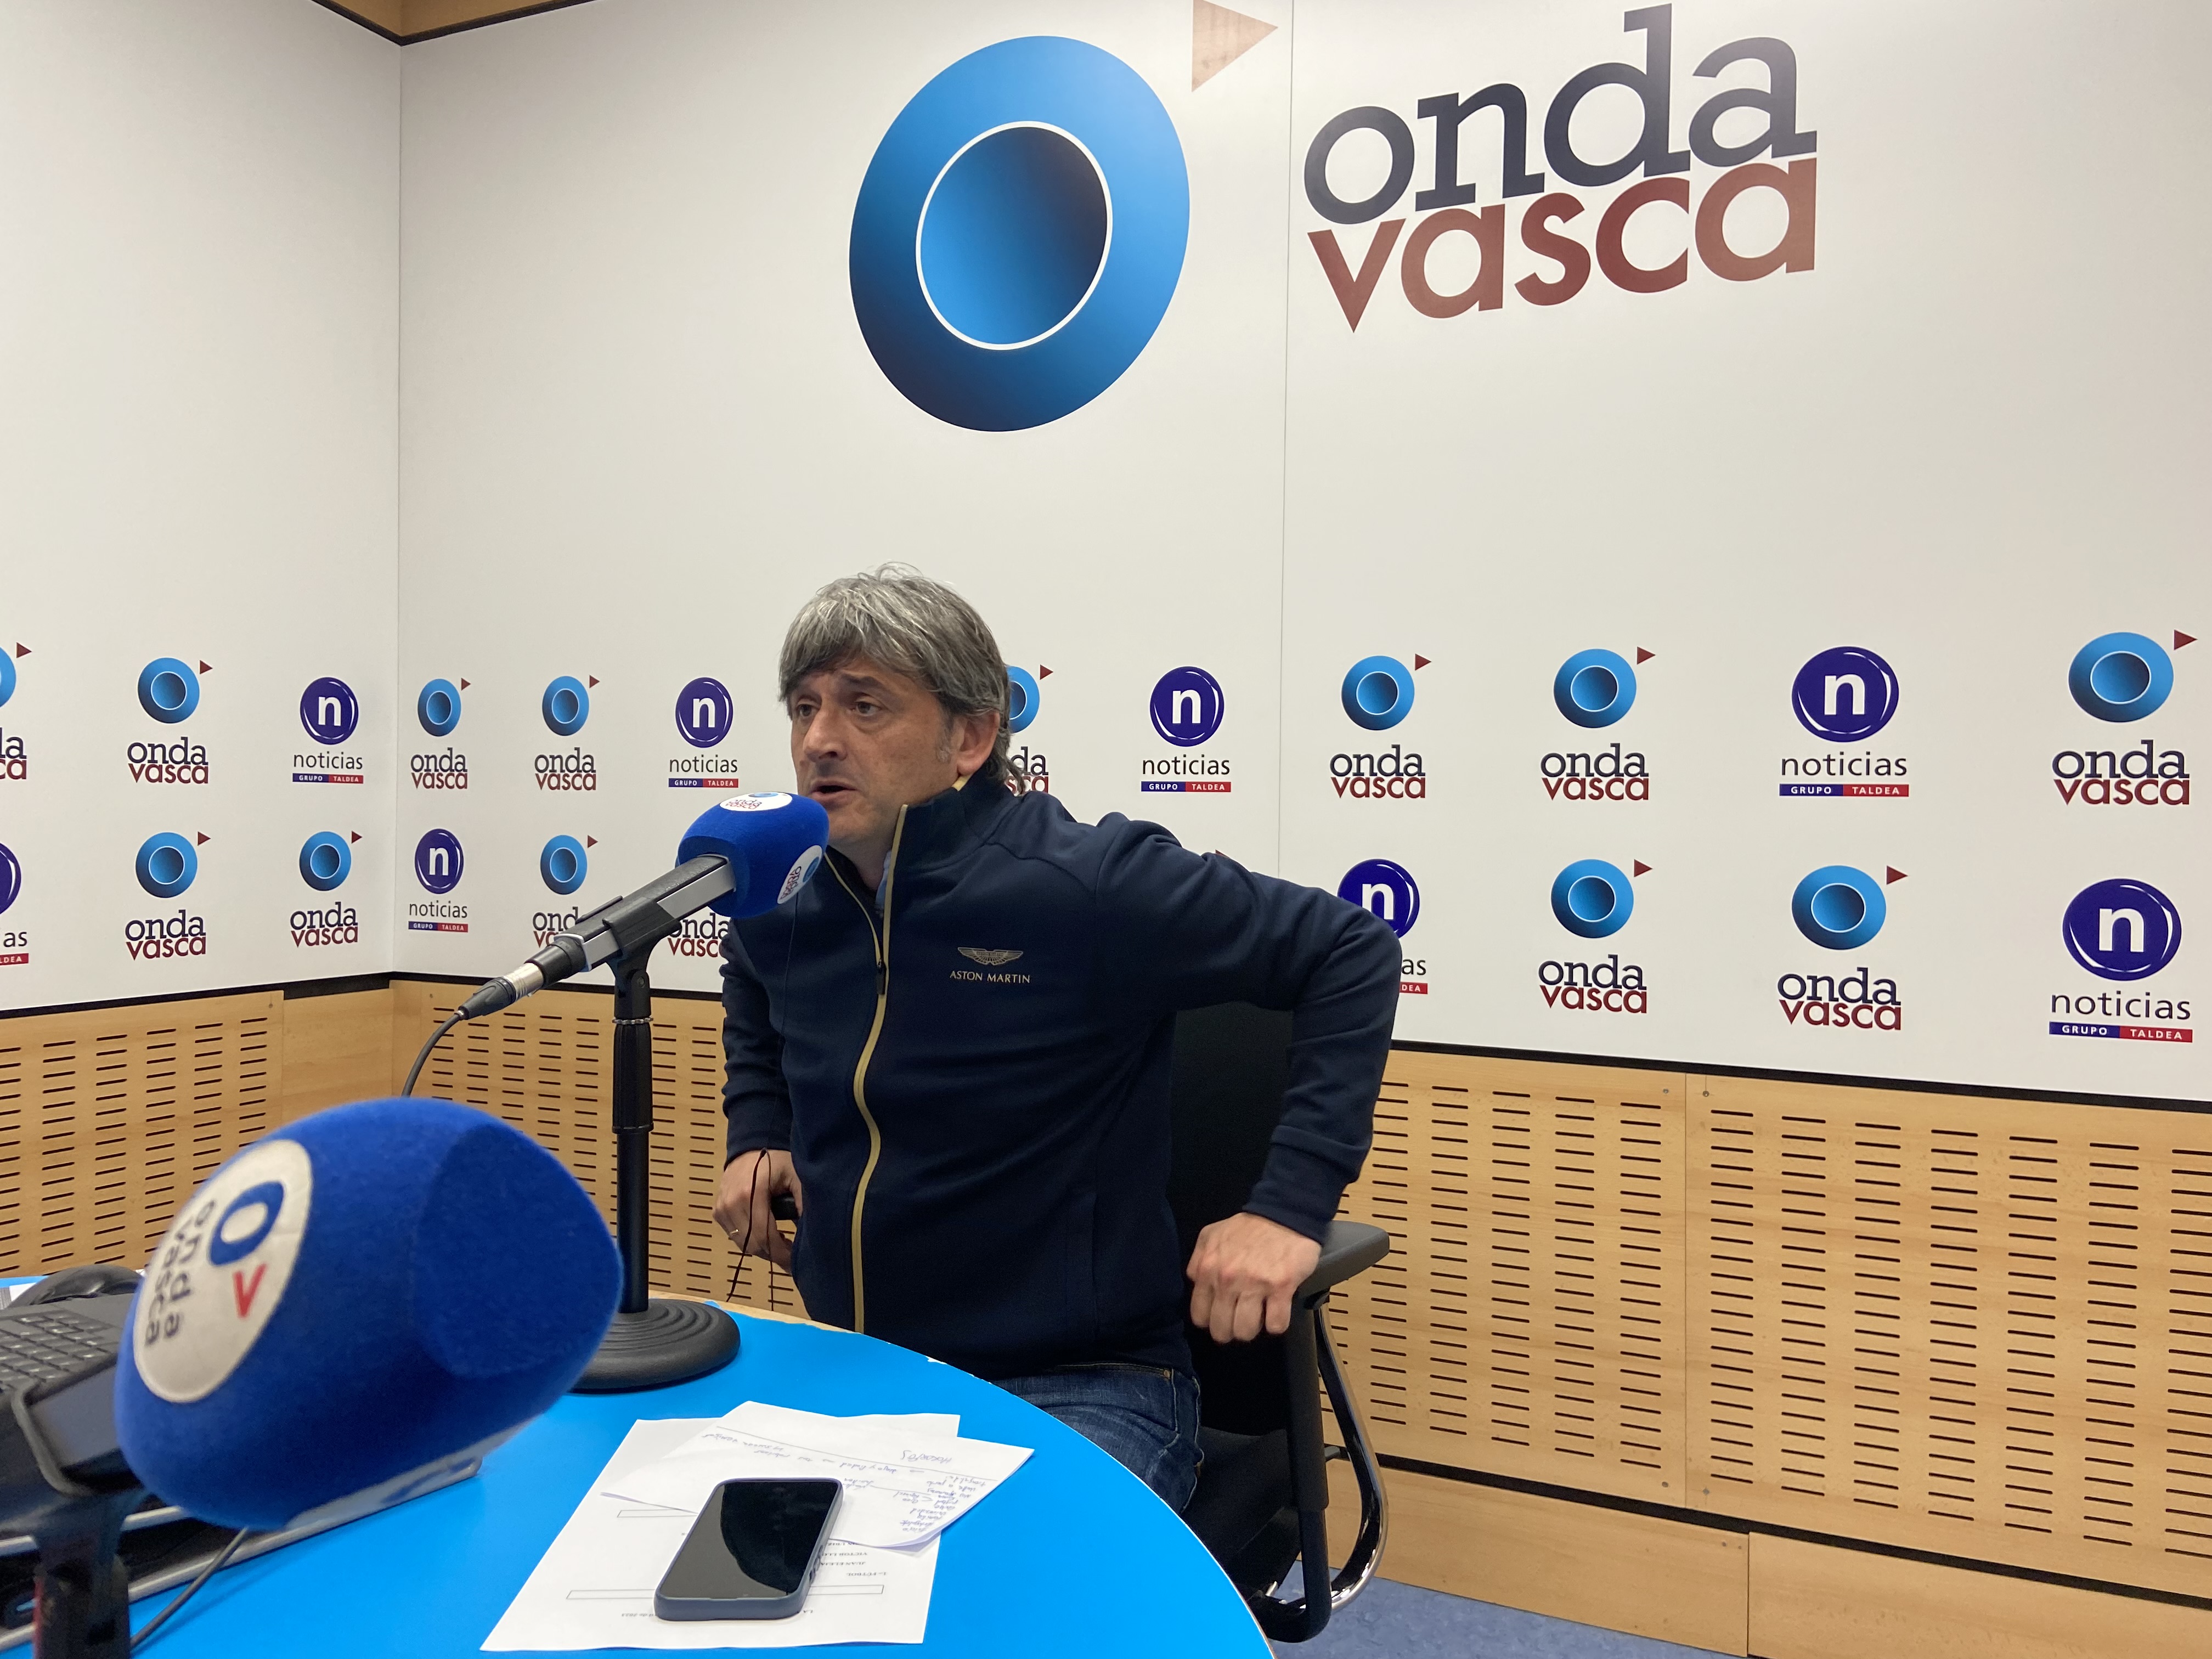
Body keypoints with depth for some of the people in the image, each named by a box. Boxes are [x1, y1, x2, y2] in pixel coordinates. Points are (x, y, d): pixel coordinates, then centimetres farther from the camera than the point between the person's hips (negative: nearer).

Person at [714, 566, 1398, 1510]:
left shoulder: (1086, 885, -16)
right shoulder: (781, 903, 3)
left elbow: (1349, 954, -11)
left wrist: (1289, 1204, -17)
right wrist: (756, 1139, 10)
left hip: (1081, 1389, -5)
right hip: (852, 1378, 6)